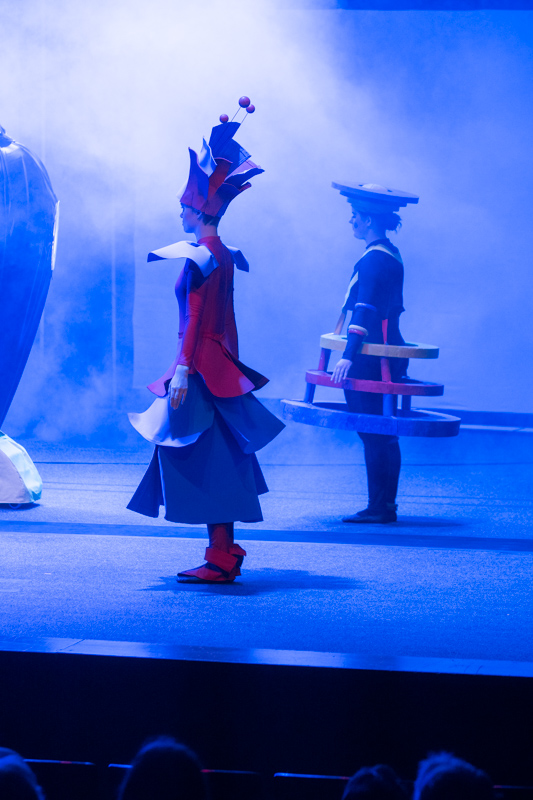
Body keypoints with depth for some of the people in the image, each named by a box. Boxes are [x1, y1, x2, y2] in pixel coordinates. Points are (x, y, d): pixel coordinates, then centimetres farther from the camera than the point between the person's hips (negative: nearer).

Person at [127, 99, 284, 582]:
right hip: (221, 369, 10)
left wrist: (182, 373, -20)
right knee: (217, 460, 13)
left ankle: (220, 561, -7)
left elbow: (194, 320, -20)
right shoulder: (224, 255, 13)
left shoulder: (200, 258, -15)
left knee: (206, 460, -7)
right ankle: (226, 552, 17)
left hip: (203, 369, -10)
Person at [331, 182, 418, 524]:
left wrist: (349, 355, -27)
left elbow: (366, 310, -22)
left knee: (374, 433, -8)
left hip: (372, 361, -10)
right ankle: (384, 506, 14)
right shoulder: (390, 254, 16)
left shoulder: (375, 259, -15)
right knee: (381, 434, 11)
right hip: (383, 356, 10)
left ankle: (380, 508, -7)